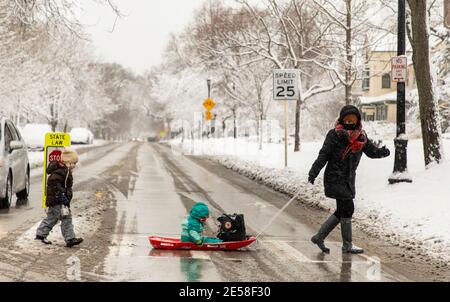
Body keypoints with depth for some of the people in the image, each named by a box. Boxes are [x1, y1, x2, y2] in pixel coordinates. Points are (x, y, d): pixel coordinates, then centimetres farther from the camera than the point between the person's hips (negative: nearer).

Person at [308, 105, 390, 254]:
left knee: (342, 211, 12)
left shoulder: (361, 137, 8)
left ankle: (319, 237, 24)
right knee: (347, 209, -7)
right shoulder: (335, 135, -9)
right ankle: (347, 245, 5)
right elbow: (323, 155, -11)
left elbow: (371, 151, 9)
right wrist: (314, 172, -18)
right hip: (336, 178, -7)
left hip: (349, 179, 7)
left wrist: (382, 152, -13)